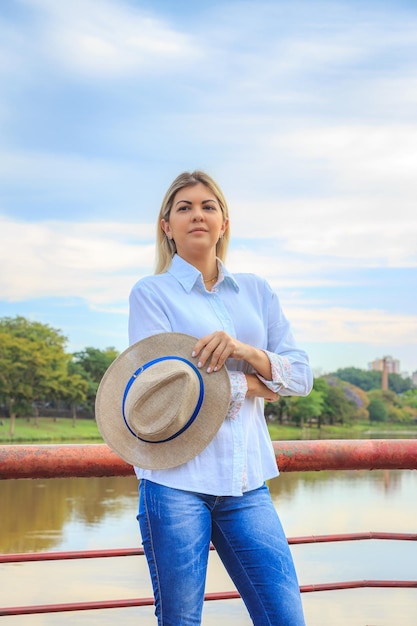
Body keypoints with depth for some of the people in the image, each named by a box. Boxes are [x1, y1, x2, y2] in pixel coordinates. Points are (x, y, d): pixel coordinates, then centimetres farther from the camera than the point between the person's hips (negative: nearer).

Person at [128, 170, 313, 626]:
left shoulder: (256, 291, 14)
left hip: (246, 482, 4)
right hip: (176, 479, -3)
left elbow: (302, 376, 6)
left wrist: (244, 350, -14)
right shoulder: (151, 293, 1)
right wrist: (261, 384, -4)